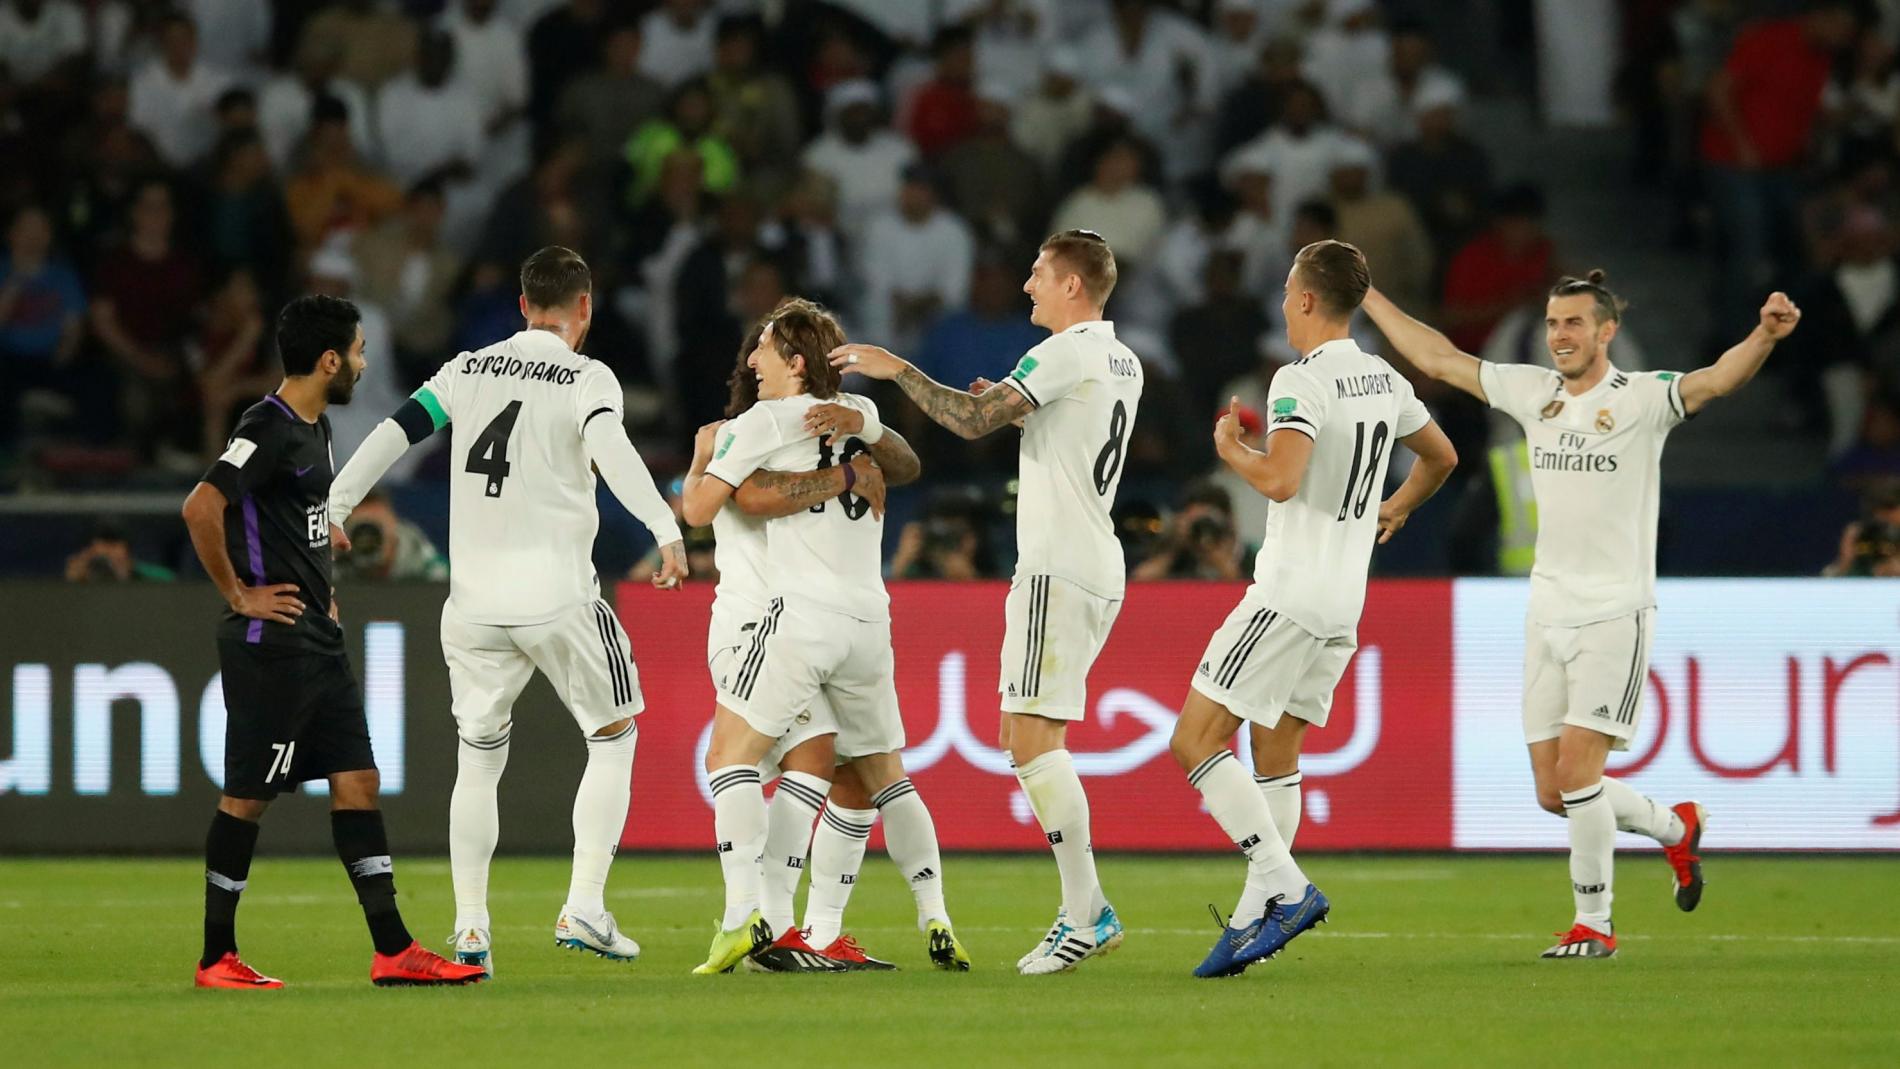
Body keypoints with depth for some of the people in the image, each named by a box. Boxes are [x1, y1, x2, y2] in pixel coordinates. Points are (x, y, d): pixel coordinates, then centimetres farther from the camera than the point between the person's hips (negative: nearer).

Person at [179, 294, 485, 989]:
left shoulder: (315, 429, 14)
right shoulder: (268, 430, -16)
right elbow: (201, 509, -27)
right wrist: (238, 594, -18)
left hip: (320, 644, 9)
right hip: (271, 644, -9)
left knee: (357, 781, 5)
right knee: (248, 796, -2)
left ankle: (393, 951, 5)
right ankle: (217, 959, 6)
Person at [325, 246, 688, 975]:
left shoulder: (469, 370, 10)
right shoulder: (586, 379, -3)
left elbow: (396, 431, 6)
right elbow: (610, 449, -21)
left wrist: (334, 507, 13)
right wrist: (665, 530, -26)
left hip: (474, 606, 4)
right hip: (559, 599, -4)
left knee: (478, 761, 13)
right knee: (614, 737, 12)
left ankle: (470, 930, 6)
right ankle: (584, 908, 1)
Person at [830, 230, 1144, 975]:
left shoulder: (1064, 355, -12)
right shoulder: (1122, 364, 16)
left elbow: (971, 422, -18)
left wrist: (898, 370, -8)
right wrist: (1012, 407, 20)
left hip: (1058, 569, -10)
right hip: (1099, 570, 10)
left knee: (1031, 738, -11)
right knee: (1033, 739, 12)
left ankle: (1087, 912, -15)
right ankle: (1081, 912, 7)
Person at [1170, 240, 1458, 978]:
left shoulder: (1302, 382, -16)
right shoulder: (1385, 383, 10)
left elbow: (1280, 479, -29)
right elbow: (1441, 458, 27)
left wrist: (1230, 449, -9)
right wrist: (1394, 510, 43)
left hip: (1289, 595, -9)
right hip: (1344, 604, 9)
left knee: (1196, 741, -7)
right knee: (1275, 755, 14)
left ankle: (1287, 888, -16)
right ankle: (1252, 920, 11)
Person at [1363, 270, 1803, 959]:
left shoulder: (1641, 399, -8)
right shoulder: (1532, 393, 9)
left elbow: (1719, 379, -25)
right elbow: (1438, 359, 18)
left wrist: (1765, 336, -44)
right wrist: (1368, 298, 20)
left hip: (1614, 616, -6)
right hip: (1547, 614, 6)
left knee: (1576, 771, -13)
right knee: (1553, 792, 7)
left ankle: (1594, 923, 1)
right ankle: (1675, 830, 33)